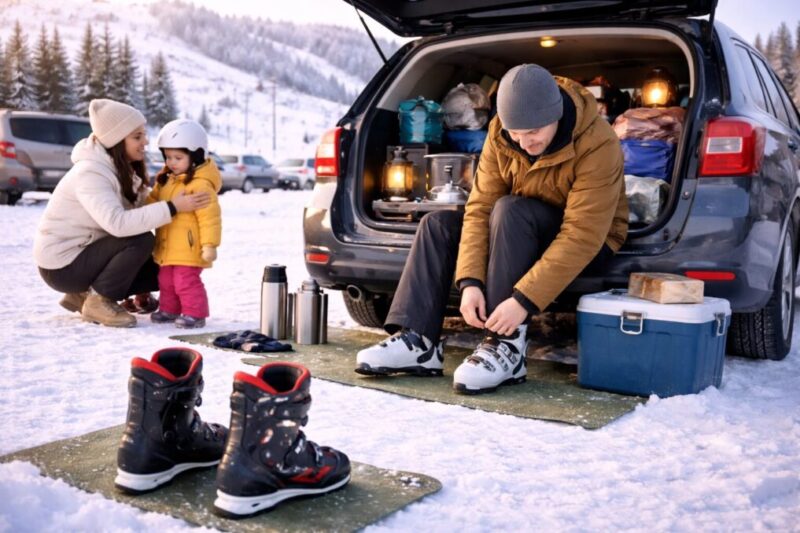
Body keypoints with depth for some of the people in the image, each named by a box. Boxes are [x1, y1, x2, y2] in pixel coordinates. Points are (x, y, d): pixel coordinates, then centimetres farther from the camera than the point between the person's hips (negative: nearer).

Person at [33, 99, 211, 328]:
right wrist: (172, 207, -38)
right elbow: (118, 223, -38)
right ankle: (98, 301, -10)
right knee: (141, 240, -26)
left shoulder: (122, 168, 5)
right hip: (62, 266, -9)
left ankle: (83, 295, 11)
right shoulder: (90, 173, -25)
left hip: (84, 253, 9)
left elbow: (140, 207, -2)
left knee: (159, 271, 7)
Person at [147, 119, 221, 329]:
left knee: (187, 281, -6)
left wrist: (210, 244, -23)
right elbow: (152, 201, 24)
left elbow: (210, 217, -21)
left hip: (187, 247, -9)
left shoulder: (201, 184, -19)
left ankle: (195, 313, 6)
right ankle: (169, 309, 33)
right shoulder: (166, 180, 11)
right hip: (167, 246, 9)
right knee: (166, 280, 19)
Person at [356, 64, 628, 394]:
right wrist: (470, 282, -27)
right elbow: (480, 207, -14)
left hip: (591, 247, -6)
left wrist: (524, 300, -38)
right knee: (438, 225, -7)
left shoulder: (598, 146, -28)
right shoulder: (500, 134, -12)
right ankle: (418, 341, -17)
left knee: (510, 210, -33)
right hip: (521, 229, 6)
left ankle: (507, 348, -31)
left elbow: (582, 238, -32)